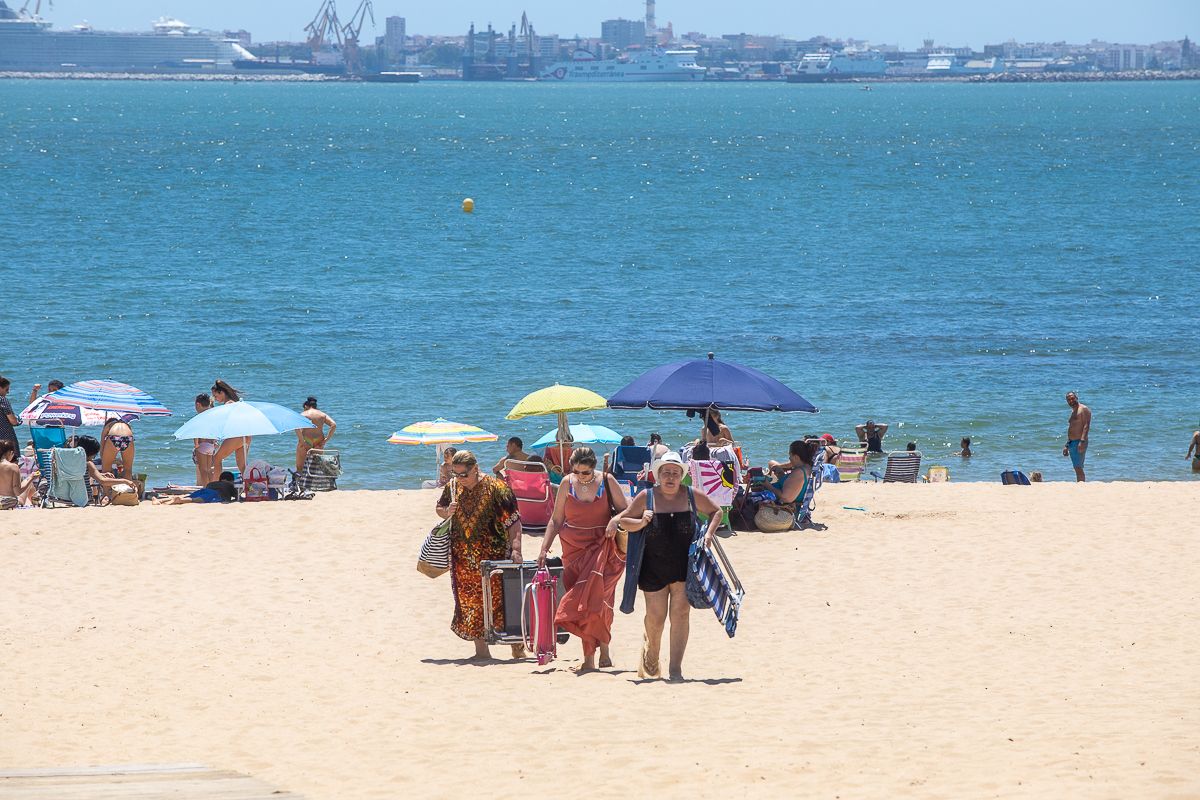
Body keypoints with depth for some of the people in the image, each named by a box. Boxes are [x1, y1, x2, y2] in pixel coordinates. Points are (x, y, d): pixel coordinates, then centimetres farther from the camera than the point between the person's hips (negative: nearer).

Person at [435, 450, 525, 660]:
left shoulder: (495, 488, -11)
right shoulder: (452, 487, 4)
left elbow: (513, 521, -11)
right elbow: (439, 508, 20)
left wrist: (515, 548, -22)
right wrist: (447, 512, -5)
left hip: (493, 555, -5)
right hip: (463, 557, 5)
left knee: (499, 599, -3)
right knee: (469, 601, 4)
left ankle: (517, 646, 11)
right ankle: (481, 649, 11)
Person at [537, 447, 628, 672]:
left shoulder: (607, 481, -1)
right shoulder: (567, 483, 4)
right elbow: (556, 520, 11)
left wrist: (616, 521, -14)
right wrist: (544, 548, 4)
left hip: (602, 546, -3)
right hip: (574, 548, 3)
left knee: (595, 592, -19)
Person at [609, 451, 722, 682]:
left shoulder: (692, 496, 0)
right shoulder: (647, 497, -3)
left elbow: (716, 512, 15)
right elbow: (623, 520, 4)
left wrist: (709, 533, -1)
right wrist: (641, 522, -16)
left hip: (684, 566, 0)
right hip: (654, 566, 0)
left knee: (680, 614, -8)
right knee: (655, 616, 4)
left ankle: (675, 669, -6)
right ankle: (651, 652, 37)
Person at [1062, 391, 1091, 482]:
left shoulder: (1083, 409, -7)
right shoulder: (1073, 411, 22)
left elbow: (1086, 425, -17)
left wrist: (1082, 441, -28)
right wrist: (1067, 446, 24)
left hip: (1079, 443, -9)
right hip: (1072, 443, 9)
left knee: (1079, 468, -16)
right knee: (1077, 469, 8)